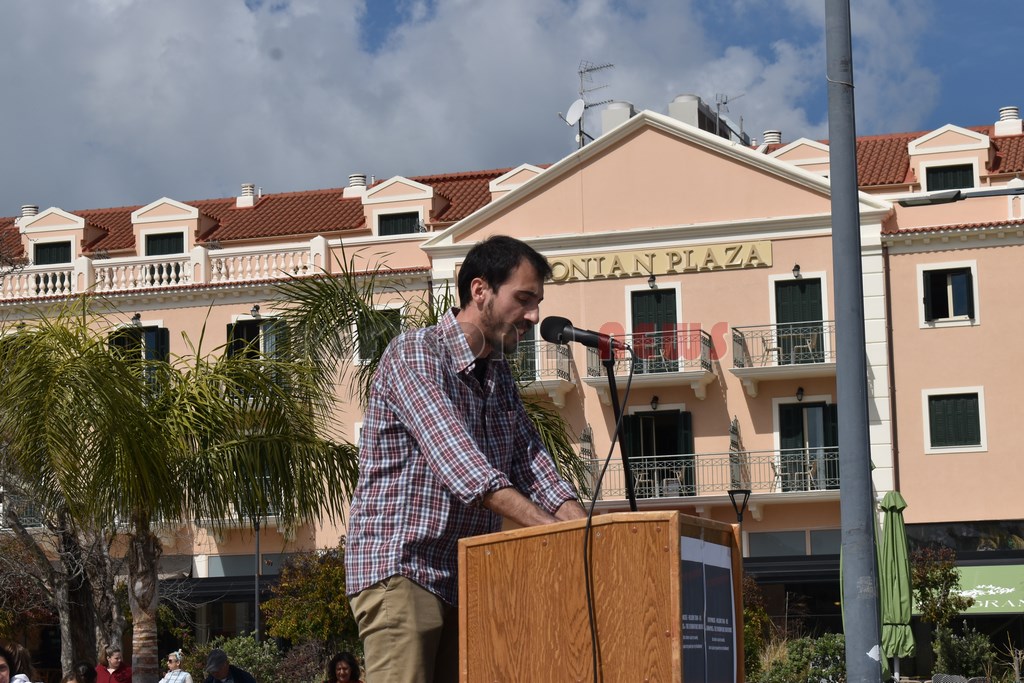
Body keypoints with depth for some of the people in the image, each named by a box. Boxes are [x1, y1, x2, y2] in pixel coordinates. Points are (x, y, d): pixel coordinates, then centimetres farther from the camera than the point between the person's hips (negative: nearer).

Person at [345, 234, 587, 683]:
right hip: (400, 572, -8)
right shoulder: (414, 355, -11)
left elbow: (531, 465, 9)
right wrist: (553, 528, -31)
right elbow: (458, 462, -24)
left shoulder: (499, 377, 17)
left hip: (466, 580, 8)